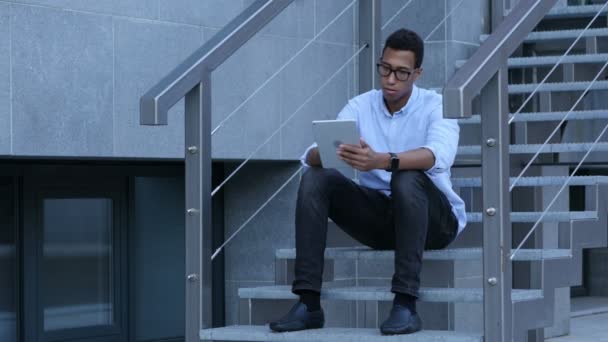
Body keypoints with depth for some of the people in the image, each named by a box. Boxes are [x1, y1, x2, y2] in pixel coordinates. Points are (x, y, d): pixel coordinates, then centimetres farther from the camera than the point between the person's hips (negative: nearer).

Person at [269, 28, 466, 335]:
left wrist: (381, 161, -49)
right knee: (314, 178, -19)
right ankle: (308, 302, -23)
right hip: (377, 217, 4)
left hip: (432, 218, -4)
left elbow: (439, 155, -33)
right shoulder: (360, 107, 1)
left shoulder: (435, 106, -10)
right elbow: (311, 156, -11)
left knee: (407, 178, -36)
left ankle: (405, 304, -37)